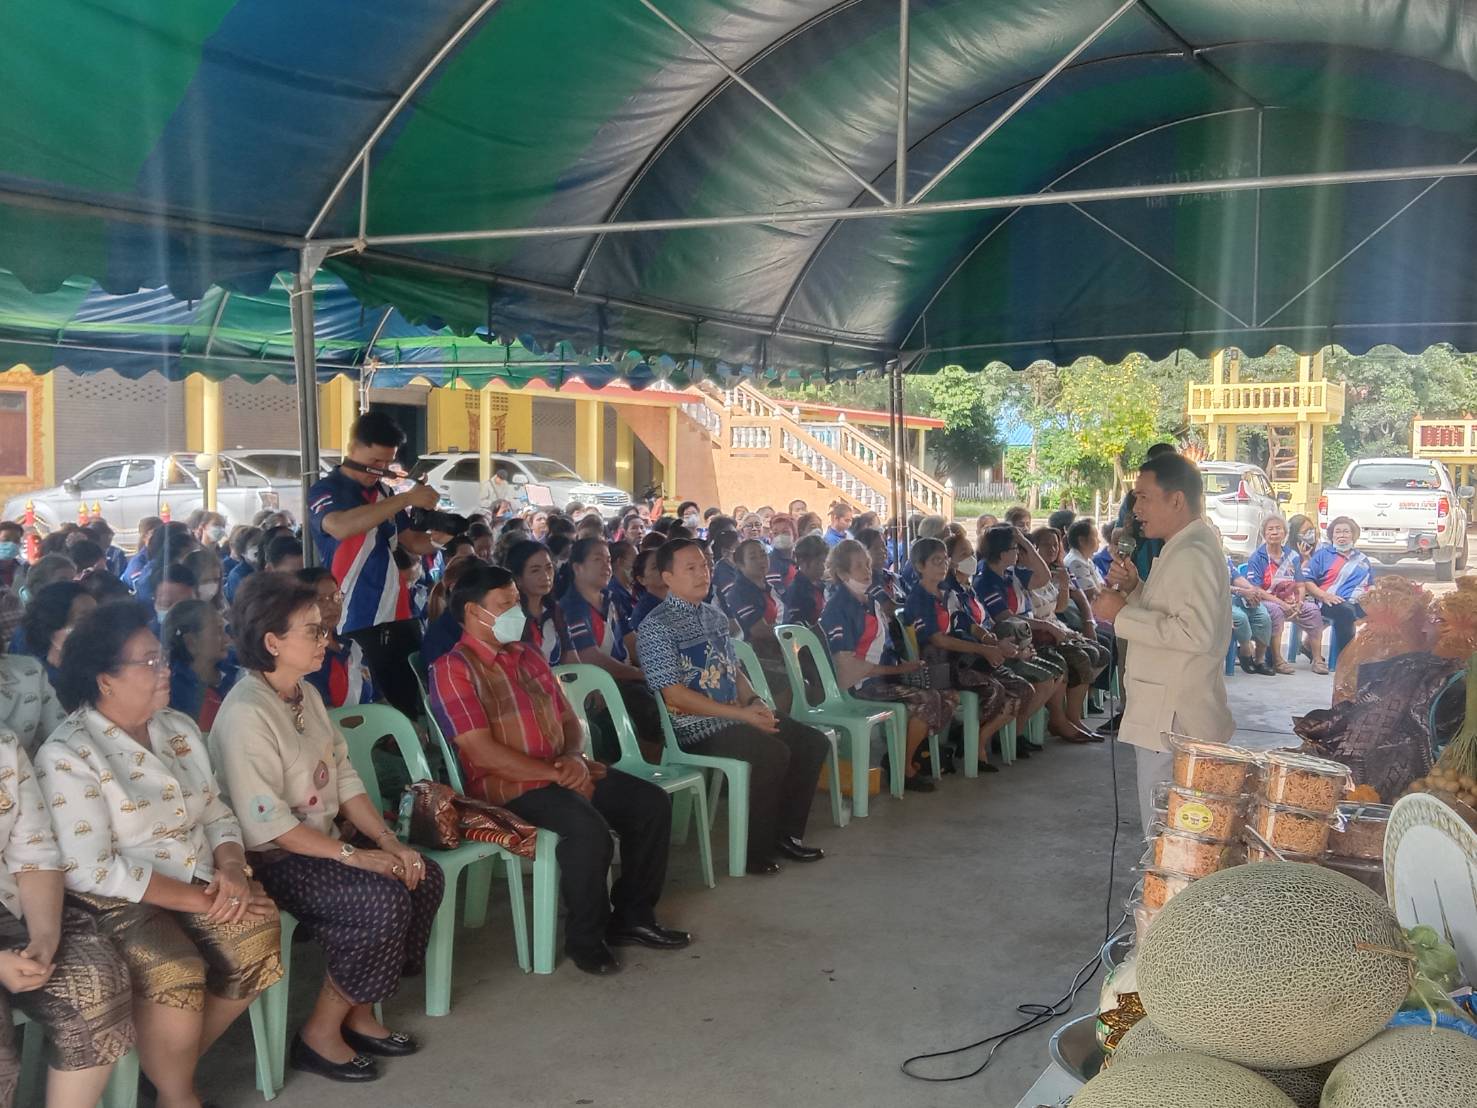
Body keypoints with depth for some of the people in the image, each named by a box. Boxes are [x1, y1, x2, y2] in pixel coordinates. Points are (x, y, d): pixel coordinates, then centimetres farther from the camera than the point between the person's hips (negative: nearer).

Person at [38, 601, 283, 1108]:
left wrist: (231, 869, -11)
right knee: (175, 974, -32)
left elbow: (217, 812, 11)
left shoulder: (179, 728, 9)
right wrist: (197, 901, -20)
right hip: (120, 900, -6)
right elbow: (91, 871, -19)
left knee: (260, 940, -19)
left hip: (202, 882, 7)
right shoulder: (67, 756, -13)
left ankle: (175, 1060, 5)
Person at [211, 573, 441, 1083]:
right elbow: (267, 823, -24)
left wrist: (389, 841, -5)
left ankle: (359, 1014, 9)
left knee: (425, 878, -5)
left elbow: (345, 779, 8)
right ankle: (321, 1033, -6)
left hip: (324, 839, 9)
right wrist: (353, 854, -23)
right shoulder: (246, 713, -21)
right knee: (384, 900, -25)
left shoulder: (306, 694, 8)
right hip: (271, 860, -9)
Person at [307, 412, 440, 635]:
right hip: (352, 623, -6)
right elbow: (341, 527, -31)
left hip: (394, 616, 6)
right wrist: (407, 498, -28)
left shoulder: (384, 492, 11)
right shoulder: (323, 491, -9)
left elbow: (412, 542, 19)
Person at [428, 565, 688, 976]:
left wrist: (574, 758, -4)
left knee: (651, 802, -4)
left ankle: (632, 917, 8)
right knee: (588, 828, -32)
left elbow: (568, 720, 19)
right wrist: (556, 773, -18)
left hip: (561, 771, 8)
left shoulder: (528, 655, 16)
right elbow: (482, 751, -18)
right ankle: (585, 939, -11)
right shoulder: (453, 669, -9)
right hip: (507, 785, -8)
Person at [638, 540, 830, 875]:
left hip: (737, 715, 8)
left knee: (813, 743, -2)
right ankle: (757, 850, -11)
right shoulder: (657, 626, -11)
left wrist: (754, 702, -3)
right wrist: (741, 714, -19)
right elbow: (675, 695, -17)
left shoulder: (715, 616, 14)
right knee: (773, 753, -27)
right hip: (696, 727, -8)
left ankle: (787, 832, 9)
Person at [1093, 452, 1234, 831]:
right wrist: (1135, 587, 7)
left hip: (1172, 722, -11)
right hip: (1167, 715, 11)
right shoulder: (1185, 547, 16)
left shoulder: (1193, 555, -18)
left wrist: (1122, 613, -22)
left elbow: (1195, 632, -29)